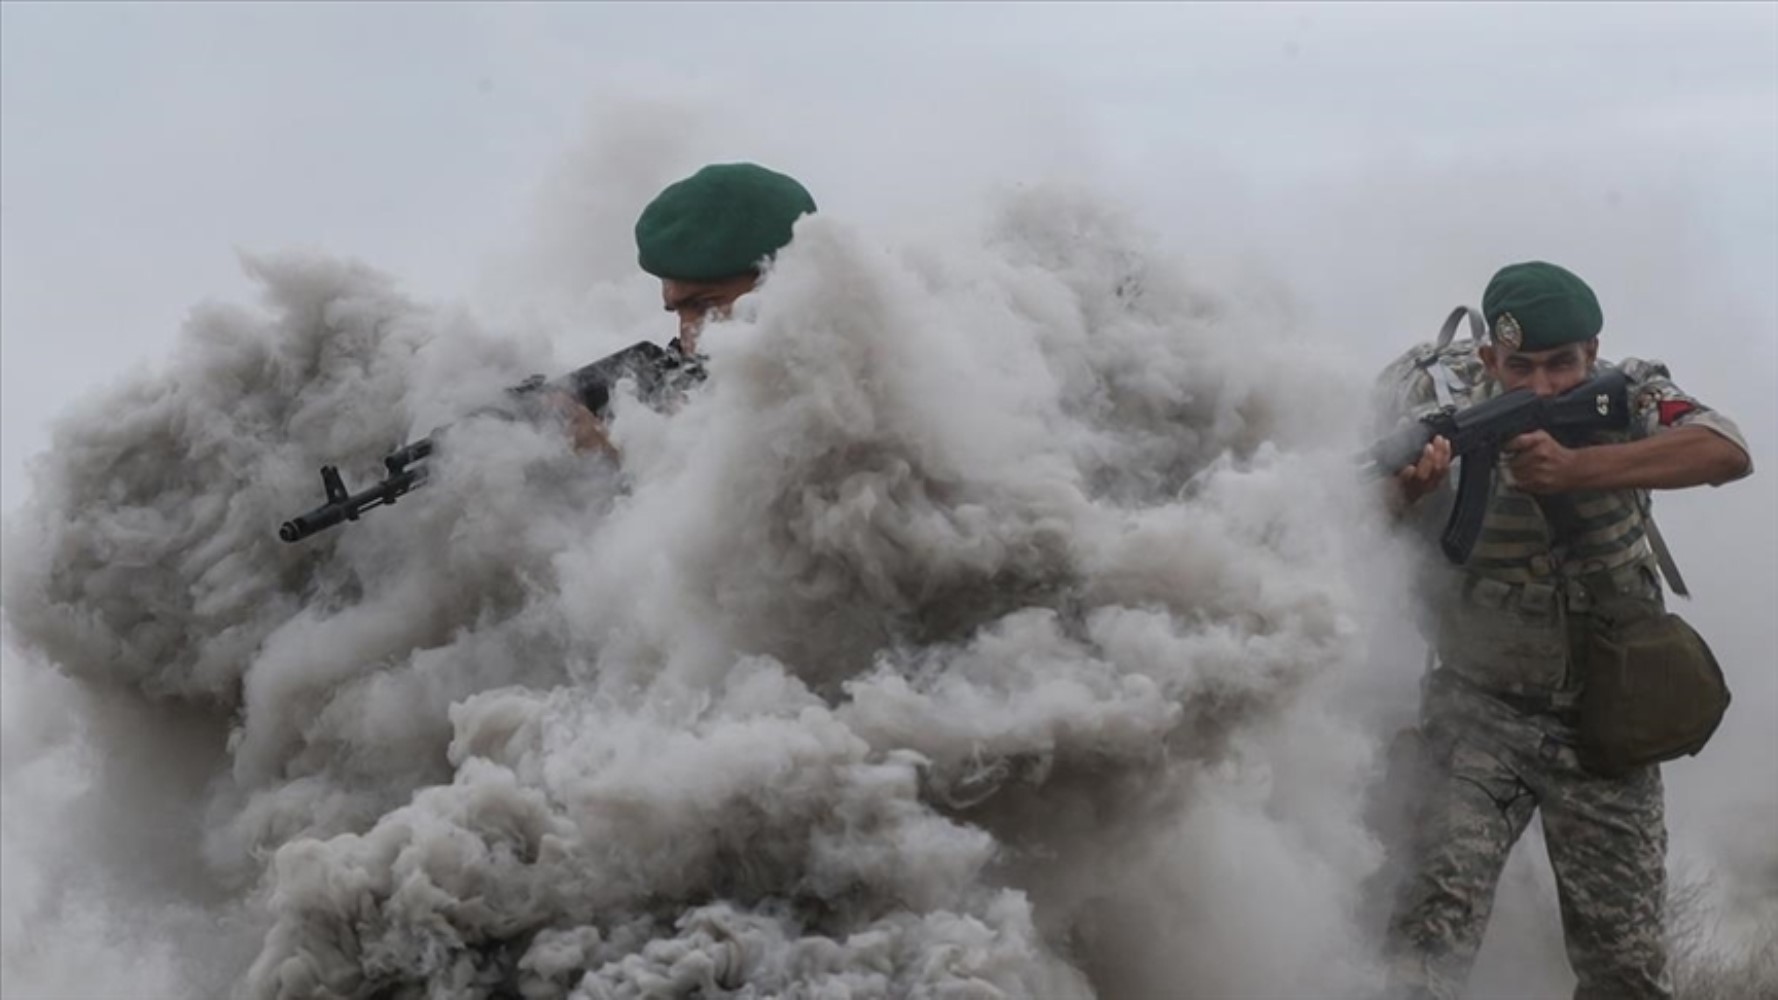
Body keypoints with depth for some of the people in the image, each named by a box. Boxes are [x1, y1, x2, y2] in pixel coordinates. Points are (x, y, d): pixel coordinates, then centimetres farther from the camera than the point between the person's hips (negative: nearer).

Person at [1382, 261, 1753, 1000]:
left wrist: (1574, 469, -39)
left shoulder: (1626, 398, -10)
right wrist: (1407, 489, -42)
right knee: (1441, 898, -22)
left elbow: (1729, 454, -28)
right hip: (1483, 714, -1)